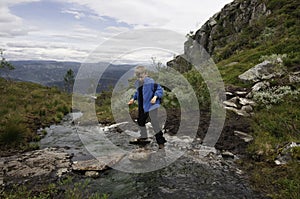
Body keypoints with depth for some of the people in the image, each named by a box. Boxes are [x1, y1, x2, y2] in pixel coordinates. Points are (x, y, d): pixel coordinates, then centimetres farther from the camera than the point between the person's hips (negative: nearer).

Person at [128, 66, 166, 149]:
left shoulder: (151, 82, -20)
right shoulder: (137, 83, 4)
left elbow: (160, 90, -18)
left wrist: (155, 96, -32)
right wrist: (133, 98, 12)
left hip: (151, 106, -8)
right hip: (142, 107, 8)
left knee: (155, 123, -11)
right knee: (140, 121, 22)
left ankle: (161, 141, 0)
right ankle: (144, 136, 46)